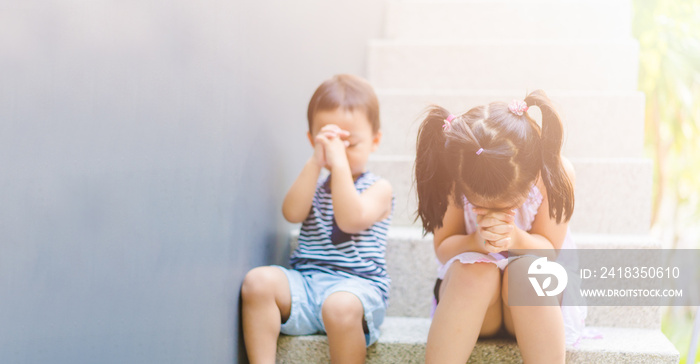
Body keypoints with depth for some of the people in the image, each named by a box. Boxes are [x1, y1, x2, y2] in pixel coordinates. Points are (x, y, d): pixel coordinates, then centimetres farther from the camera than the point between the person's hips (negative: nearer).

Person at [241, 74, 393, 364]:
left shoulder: (378, 188, 6)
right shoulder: (314, 185, 20)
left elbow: (351, 220, -15)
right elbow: (292, 213, -3)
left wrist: (339, 163, -16)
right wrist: (316, 161, -9)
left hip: (356, 283, -4)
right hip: (305, 282, 5)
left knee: (340, 306, -39)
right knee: (258, 281, -25)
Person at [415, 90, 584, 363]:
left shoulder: (556, 173, -21)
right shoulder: (453, 180, -20)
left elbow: (551, 250, -11)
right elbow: (442, 249, -10)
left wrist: (517, 239, -35)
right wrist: (476, 242, -34)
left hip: (537, 294, 0)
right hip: (468, 288, 0)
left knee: (527, 269, -35)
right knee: (474, 268, -34)